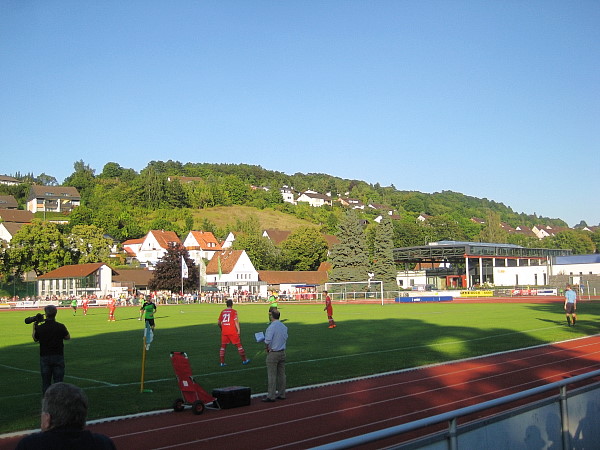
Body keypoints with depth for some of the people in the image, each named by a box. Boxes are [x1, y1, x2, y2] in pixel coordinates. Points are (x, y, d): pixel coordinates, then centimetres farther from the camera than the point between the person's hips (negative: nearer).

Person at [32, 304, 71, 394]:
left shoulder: (39, 328, -8)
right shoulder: (60, 326, -10)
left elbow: (35, 339, 9)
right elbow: (68, 337, 4)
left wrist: (34, 327, 19)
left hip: (44, 357, 1)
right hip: (58, 356, -1)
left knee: (46, 382, 10)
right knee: (58, 381, 6)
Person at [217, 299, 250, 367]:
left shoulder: (222, 311, 9)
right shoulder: (233, 311, -4)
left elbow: (219, 323, 9)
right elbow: (236, 321, -12)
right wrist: (238, 330, -8)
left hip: (224, 331, 4)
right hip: (232, 332, -4)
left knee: (223, 346, 10)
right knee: (239, 345, 8)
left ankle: (222, 362, 6)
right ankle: (244, 360, 15)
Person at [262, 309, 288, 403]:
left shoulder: (271, 327, -16)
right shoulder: (284, 327, 7)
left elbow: (267, 341, -22)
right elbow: (286, 339, 12)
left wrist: (267, 349, -6)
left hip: (273, 353, -7)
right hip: (282, 352, 7)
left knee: (271, 375, -3)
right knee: (281, 374, 12)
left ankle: (271, 396, -1)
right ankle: (281, 394, 18)